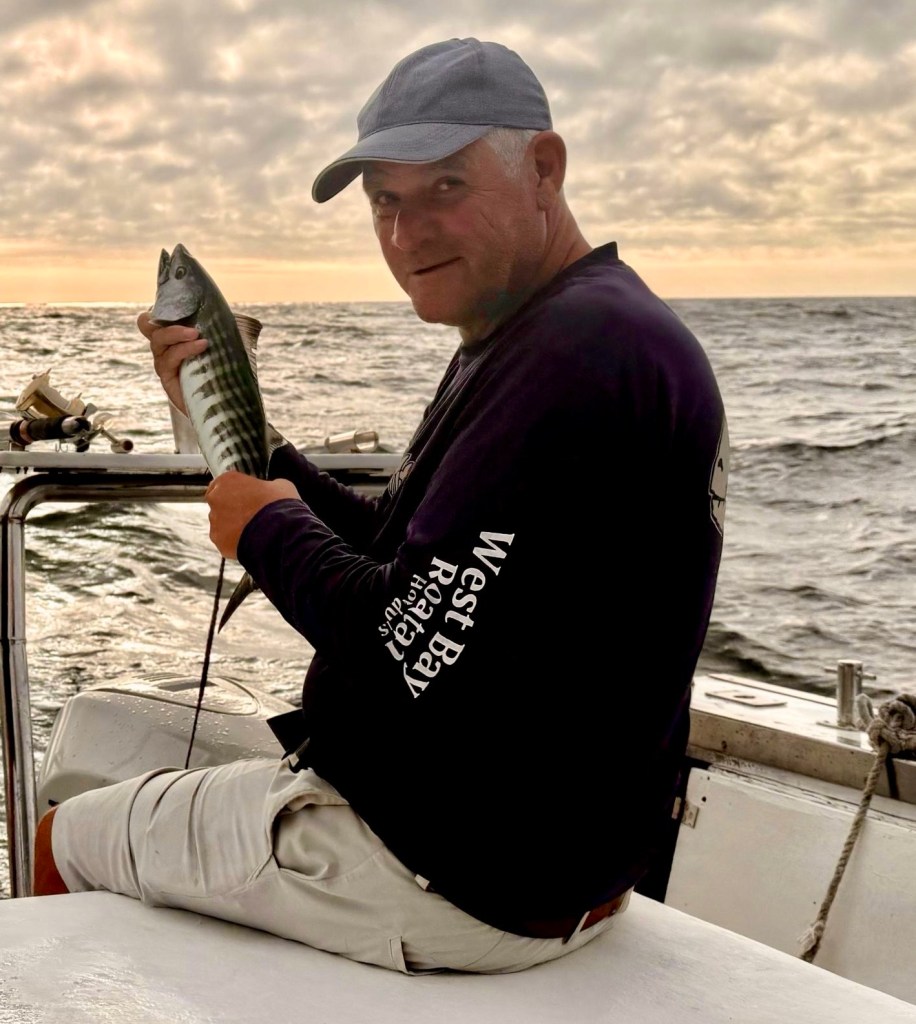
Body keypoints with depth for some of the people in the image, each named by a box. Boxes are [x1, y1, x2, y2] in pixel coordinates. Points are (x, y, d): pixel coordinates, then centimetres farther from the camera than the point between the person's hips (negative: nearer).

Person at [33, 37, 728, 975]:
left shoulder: (579, 359, -26)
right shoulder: (528, 341, 10)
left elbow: (414, 662, -29)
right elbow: (400, 564, 12)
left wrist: (266, 530, -11)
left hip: (467, 884, -10)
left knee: (65, 843, 8)